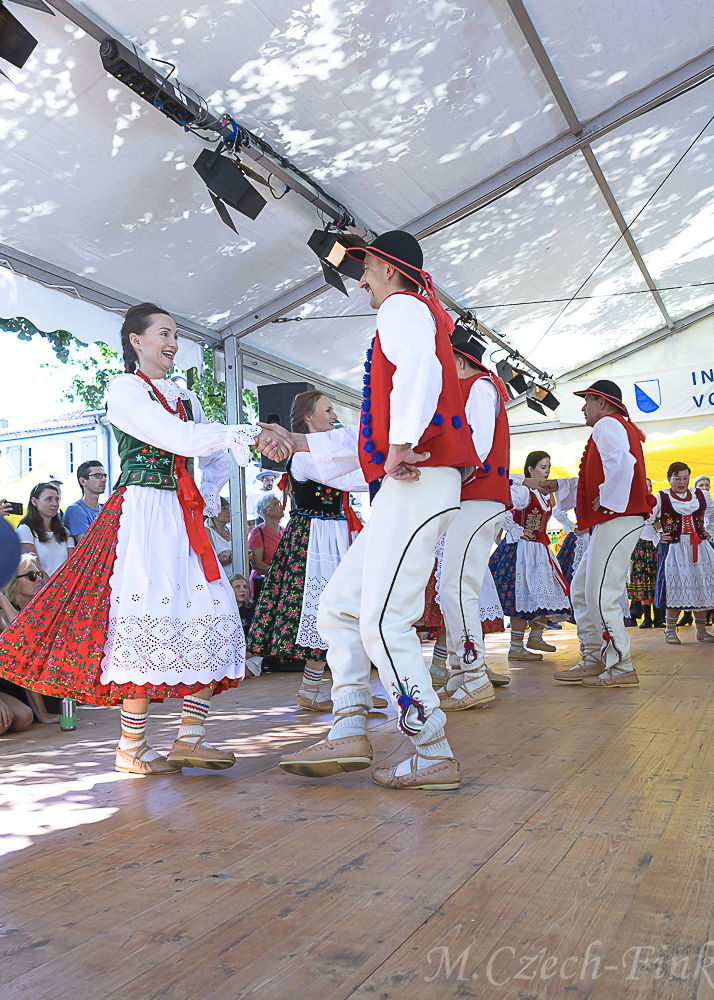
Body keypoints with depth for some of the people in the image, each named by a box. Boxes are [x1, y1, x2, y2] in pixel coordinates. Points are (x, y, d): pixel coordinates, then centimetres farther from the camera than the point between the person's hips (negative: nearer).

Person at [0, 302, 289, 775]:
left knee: (212, 616, -3)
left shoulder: (185, 397, 21)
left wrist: (207, 502, 10)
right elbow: (179, 438, -16)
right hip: (142, 514, -7)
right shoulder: (124, 388, 0)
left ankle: (190, 737, 4)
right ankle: (131, 749, 3)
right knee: (151, 619, -10)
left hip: (185, 519, 7)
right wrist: (250, 435, -19)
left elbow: (217, 460, 27)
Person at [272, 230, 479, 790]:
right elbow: (373, 434, 32)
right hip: (406, 490, 11)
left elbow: (420, 367, -25)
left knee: (383, 624, -11)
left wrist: (402, 445, -29)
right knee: (339, 604, 10)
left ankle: (434, 757, -1)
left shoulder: (403, 306, 2)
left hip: (418, 484, -11)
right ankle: (348, 734, 11)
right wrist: (299, 443, 31)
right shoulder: (411, 315, 32)